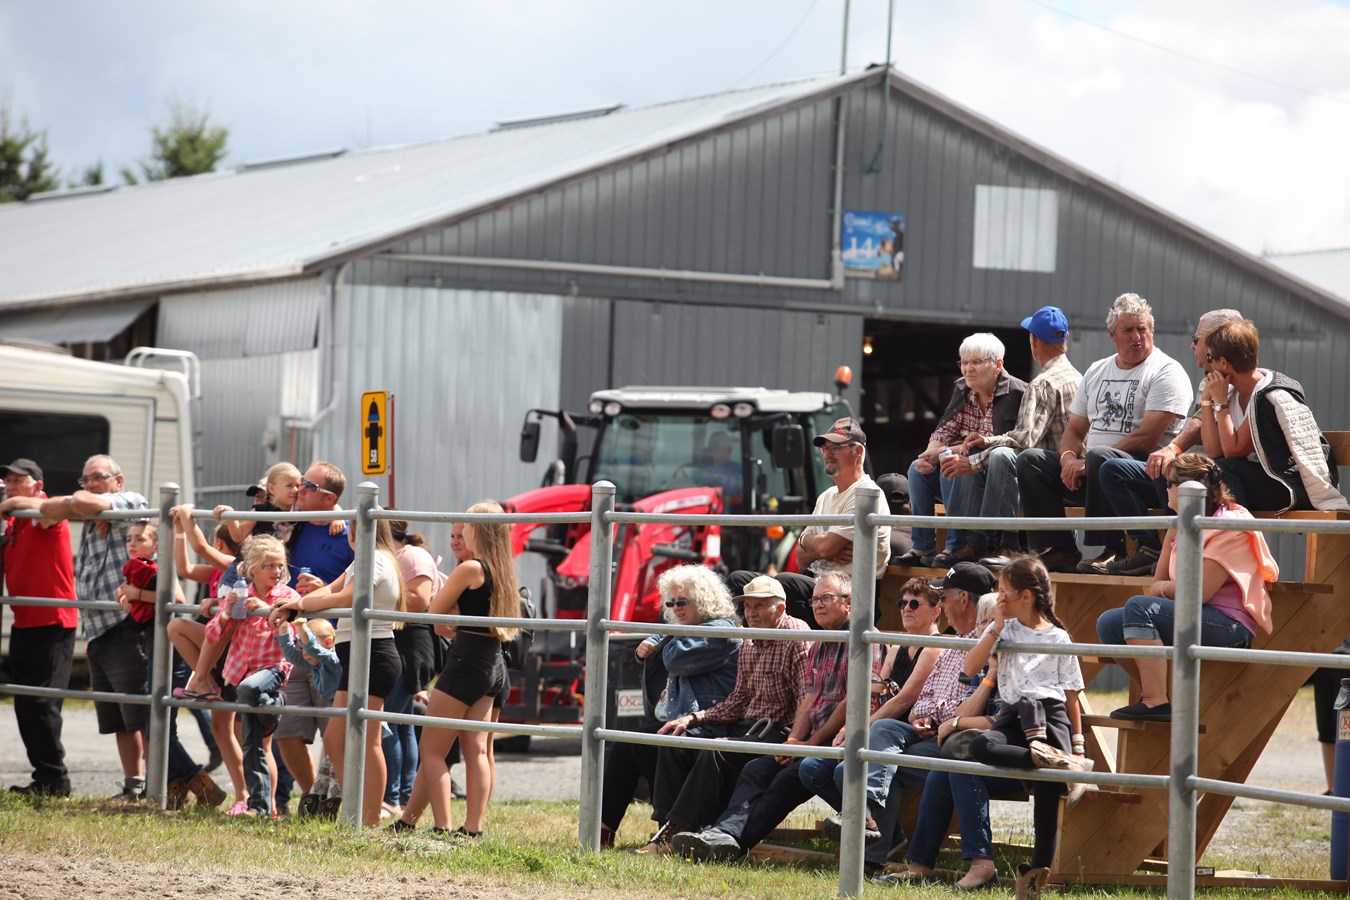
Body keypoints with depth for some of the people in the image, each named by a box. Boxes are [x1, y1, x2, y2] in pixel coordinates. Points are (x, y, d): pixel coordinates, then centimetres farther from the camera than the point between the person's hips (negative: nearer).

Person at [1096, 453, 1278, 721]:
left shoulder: (1230, 526, -12)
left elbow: (1200, 592, -20)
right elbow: (1156, 586, 13)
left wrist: (1165, 588, -3)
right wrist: (1173, 588, -9)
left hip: (1230, 627, -9)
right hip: (1192, 617, 9)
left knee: (1138, 607, -28)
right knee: (1109, 623, -4)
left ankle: (1157, 703, -32)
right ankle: (1150, 697, 4)